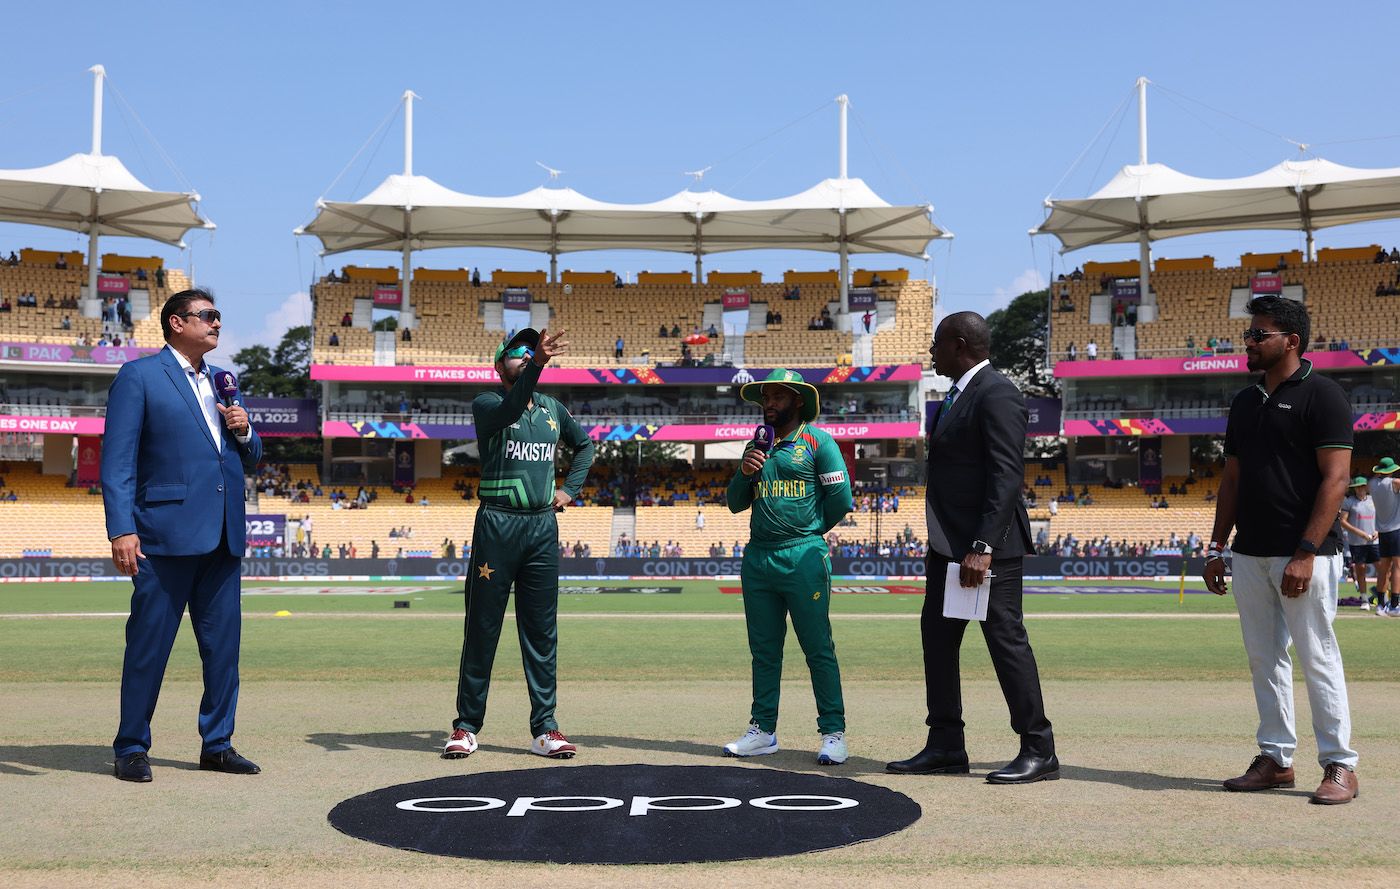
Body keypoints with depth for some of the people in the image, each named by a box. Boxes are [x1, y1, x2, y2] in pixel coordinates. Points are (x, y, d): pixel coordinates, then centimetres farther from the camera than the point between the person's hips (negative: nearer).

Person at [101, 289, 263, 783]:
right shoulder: (139, 376, 0)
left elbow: (250, 463, 23)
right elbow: (117, 461, -6)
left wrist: (244, 431, 2)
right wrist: (121, 529, -15)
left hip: (223, 537, 6)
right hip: (166, 533, -6)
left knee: (223, 645, 8)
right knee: (149, 645, 0)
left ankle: (217, 744, 18)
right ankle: (132, 749, 10)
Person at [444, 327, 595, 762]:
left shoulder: (552, 408, 15)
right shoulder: (486, 404, -1)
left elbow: (584, 443, 31)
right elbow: (510, 410, -25)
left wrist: (570, 488, 16)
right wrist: (537, 364, -39)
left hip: (543, 526, 4)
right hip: (497, 525, -4)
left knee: (542, 632, 6)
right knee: (482, 629, 1)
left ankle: (544, 729, 10)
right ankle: (466, 727, 9)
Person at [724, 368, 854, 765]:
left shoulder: (817, 441, -1)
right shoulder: (757, 446, 17)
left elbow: (840, 498, -5)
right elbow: (735, 503, 17)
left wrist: (807, 531, 5)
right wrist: (744, 473, -1)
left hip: (804, 558, -6)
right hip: (758, 557, 6)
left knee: (818, 649, -4)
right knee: (764, 650, 9)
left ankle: (833, 733, -1)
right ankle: (763, 730, 16)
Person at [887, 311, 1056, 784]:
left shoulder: (997, 395, -14)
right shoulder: (958, 395, 17)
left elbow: (1006, 476, -21)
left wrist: (982, 548, -26)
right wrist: (944, 543, 17)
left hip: (987, 546, -10)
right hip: (949, 543, 10)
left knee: (1006, 639, -4)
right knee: (936, 635, 11)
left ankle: (1039, 753, 5)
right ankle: (945, 746, 20)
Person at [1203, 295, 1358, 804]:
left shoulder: (1321, 395, -7)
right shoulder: (1246, 402, 15)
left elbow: (1335, 479, -13)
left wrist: (1306, 552, -20)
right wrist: (1217, 547, 13)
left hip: (1304, 555, -7)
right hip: (1250, 554, 7)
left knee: (1317, 658, -3)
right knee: (1264, 659, 10)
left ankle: (1340, 766, 6)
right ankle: (1275, 759, 19)